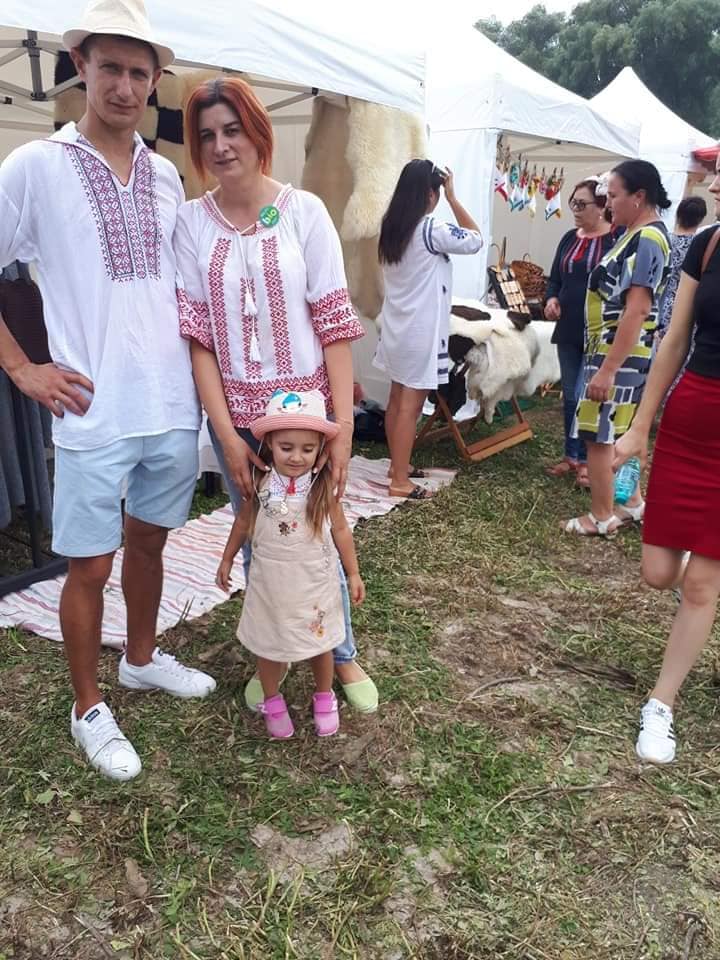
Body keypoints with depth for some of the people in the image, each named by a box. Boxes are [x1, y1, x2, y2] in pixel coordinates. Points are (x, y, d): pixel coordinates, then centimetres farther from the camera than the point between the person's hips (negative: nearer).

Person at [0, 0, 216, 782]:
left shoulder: (166, 176, 10)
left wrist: (197, 362, 10)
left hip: (173, 405, 5)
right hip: (95, 413, -4)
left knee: (149, 540, 18)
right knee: (90, 564, 5)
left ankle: (142, 659, 40)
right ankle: (89, 710, 25)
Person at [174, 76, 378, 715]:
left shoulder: (303, 211, -3)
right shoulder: (191, 222, 1)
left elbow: (334, 321, -6)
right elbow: (197, 333, -3)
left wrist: (343, 423, -13)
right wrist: (226, 433, -10)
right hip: (236, 413, 1)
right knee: (258, 542, 11)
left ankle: (343, 655, 32)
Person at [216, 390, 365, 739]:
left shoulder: (323, 485, -16)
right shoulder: (260, 484, -13)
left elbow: (340, 530, -4)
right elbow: (244, 521, 5)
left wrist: (353, 574, 1)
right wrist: (227, 559, 13)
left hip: (315, 582, -1)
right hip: (270, 581, 1)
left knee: (320, 643, 16)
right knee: (269, 645, 16)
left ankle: (324, 698, 41)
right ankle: (272, 701, 40)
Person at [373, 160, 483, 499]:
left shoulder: (392, 226, 5)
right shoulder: (432, 230, -17)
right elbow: (475, 239, -5)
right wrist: (453, 198, -3)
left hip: (397, 327, 8)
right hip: (420, 330, -8)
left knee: (397, 399, 15)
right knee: (411, 405, -3)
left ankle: (397, 464, 28)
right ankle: (400, 481, 4)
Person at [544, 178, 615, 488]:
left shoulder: (617, 239, -8)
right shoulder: (569, 239, 11)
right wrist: (551, 299, -3)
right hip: (568, 331, 6)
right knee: (570, 396, 12)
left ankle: (588, 460, 10)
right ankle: (572, 455, 24)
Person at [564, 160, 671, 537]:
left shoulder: (647, 240, -18)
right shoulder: (637, 234, 13)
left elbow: (636, 311, -25)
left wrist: (607, 369, -27)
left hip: (620, 356, -10)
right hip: (616, 352, 10)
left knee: (598, 436, -2)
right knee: (618, 434, 18)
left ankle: (601, 517, 10)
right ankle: (632, 502, 31)